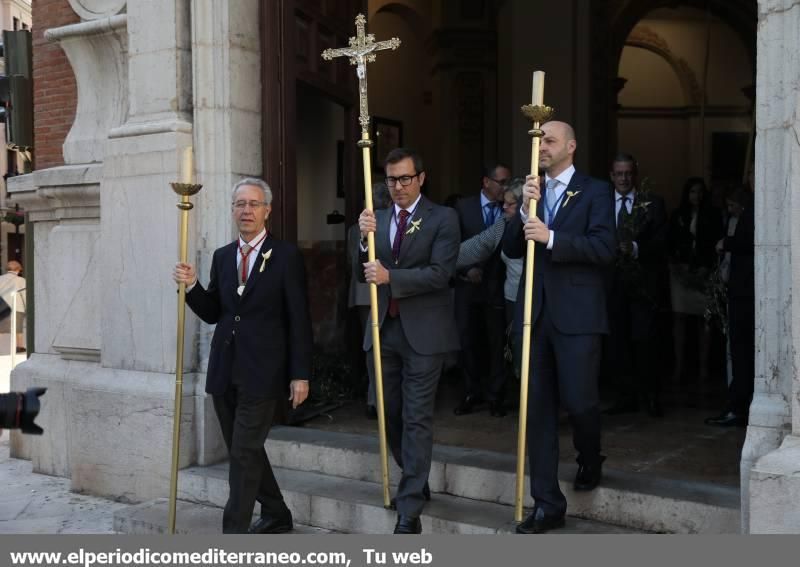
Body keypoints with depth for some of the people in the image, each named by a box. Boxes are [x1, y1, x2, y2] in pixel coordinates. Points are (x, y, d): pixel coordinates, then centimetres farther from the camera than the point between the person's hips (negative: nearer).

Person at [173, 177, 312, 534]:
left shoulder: (286, 257, -4)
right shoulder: (222, 257, 11)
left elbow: (299, 321, -6)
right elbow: (212, 314, 12)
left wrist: (300, 374, -10)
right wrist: (191, 286, -6)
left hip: (262, 372, -6)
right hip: (225, 371, 6)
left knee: (244, 453, -7)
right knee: (242, 450, 15)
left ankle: (234, 532, -1)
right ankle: (276, 516, 32)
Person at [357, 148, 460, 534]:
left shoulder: (443, 219, -4)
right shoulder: (378, 219, 11)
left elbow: (440, 272, -14)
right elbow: (367, 272, 5)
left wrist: (390, 277, -23)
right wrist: (366, 238, -13)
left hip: (423, 331, -5)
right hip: (384, 328, 5)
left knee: (417, 419, -4)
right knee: (390, 415, 14)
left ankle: (409, 511, -1)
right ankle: (415, 482, 35)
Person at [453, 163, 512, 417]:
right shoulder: (463, 207, 1)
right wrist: (467, 270, -10)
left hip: (497, 286, 0)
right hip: (468, 284, 1)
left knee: (497, 342, 4)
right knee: (468, 341, 7)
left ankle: (495, 396, 15)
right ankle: (472, 393, 20)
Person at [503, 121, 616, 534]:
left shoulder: (594, 192, 0)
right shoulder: (532, 192, 15)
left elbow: (605, 248, -12)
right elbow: (511, 249, 7)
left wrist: (551, 238, -20)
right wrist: (525, 210, -9)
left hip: (576, 314, -4)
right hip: (535, 312, 5)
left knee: (578, 401, -3)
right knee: (538, 410, 4)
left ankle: (590, 462, 31)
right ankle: (547, 504, 12)